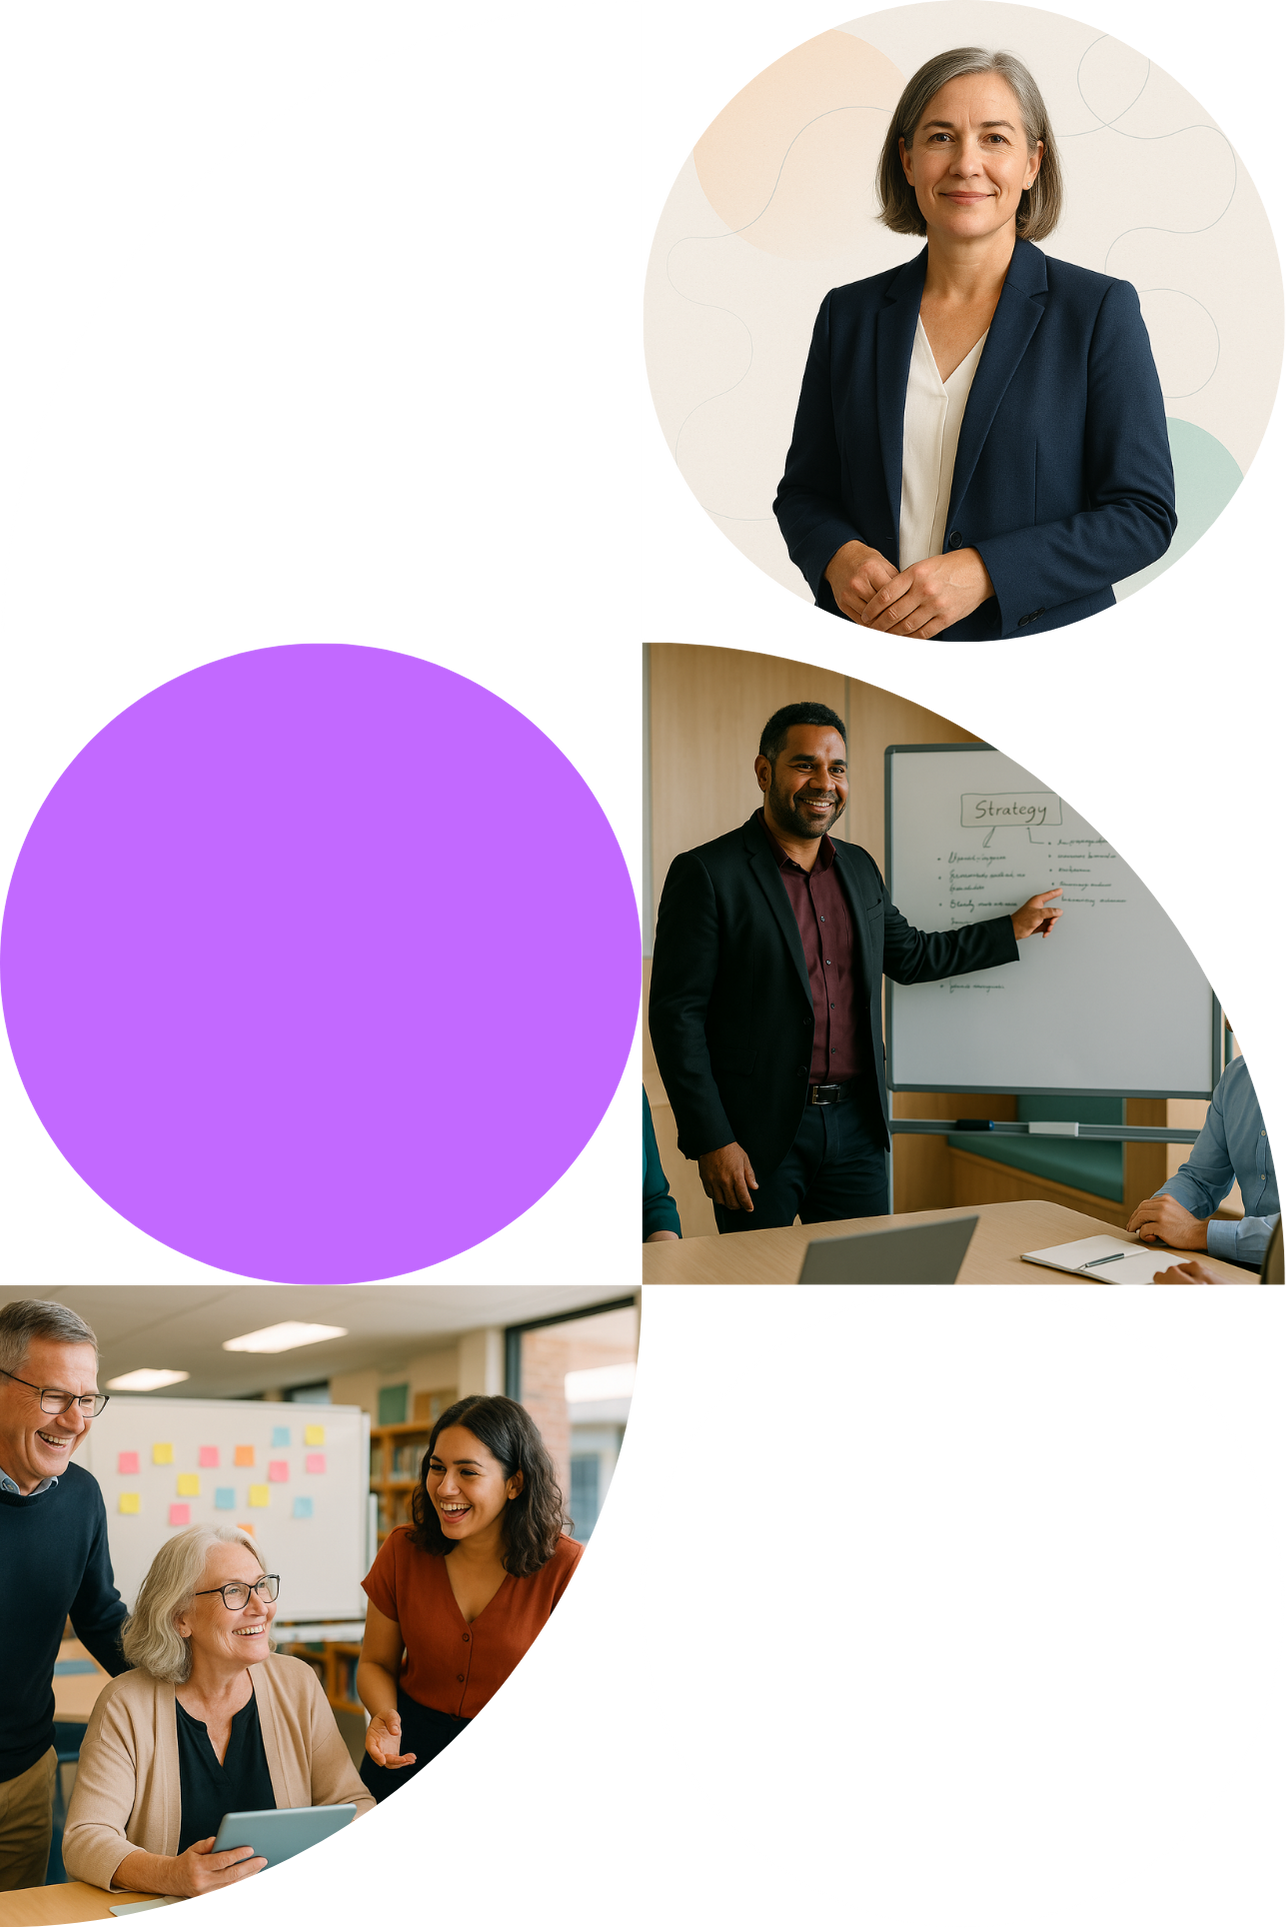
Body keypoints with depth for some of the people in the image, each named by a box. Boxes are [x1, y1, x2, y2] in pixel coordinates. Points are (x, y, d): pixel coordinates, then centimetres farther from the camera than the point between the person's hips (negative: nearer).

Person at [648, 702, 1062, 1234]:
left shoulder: (859, 868, 13)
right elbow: (677, 1014, -11)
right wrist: (711, 1141, -15)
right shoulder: (706, 873, -8)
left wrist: (1014, 928, 29)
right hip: (760, 1133, -6)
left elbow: (908, 955, 29)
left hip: (856, 1126, 6)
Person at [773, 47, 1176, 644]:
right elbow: (803, 493, 12)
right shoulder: (849, 314, 6)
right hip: (875, 653, 3)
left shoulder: (1100, 310, -5)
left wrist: (982, 572, -20)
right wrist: (838, 556, -12)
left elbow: (1144, 515, -8)